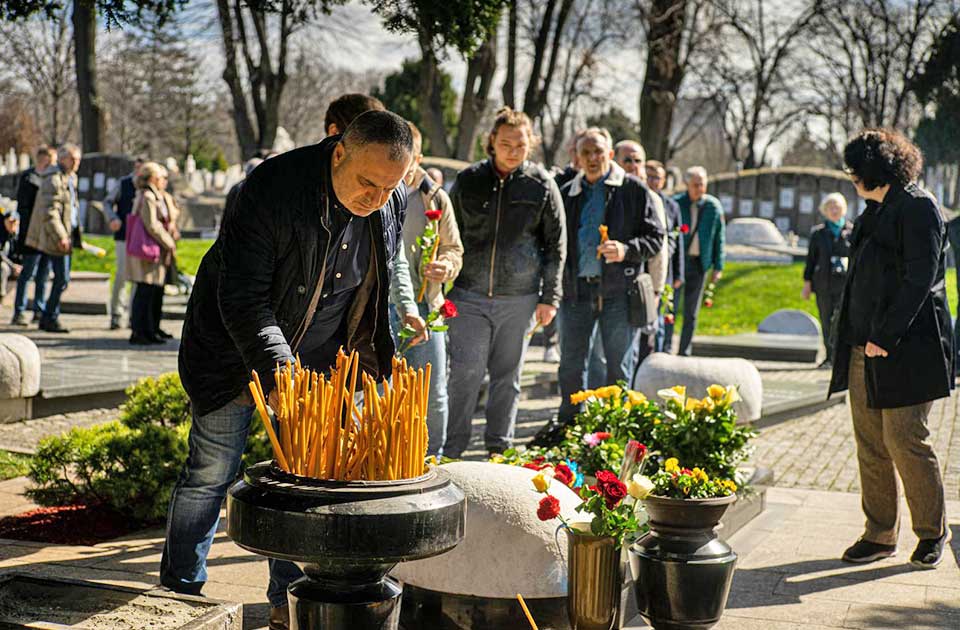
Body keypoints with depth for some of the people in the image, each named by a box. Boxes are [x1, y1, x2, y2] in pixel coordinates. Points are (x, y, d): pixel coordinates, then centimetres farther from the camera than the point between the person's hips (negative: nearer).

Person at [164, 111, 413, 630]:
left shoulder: (392, 205, -10)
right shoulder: (272, 188, -29)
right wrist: (276, 372, -41)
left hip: (321, 358, 4)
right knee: (211, 473, 6)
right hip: (237, 350, -4)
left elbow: (382, 287, 8)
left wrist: (371, 357, 6)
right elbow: (242, 298, -31)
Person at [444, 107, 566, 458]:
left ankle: (499, 449, 21)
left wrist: (549, 297, 0)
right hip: (470, 296, 0)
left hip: (519, 298, 0)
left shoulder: (542, 185, 1)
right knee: (465, 373, -4)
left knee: (507, 375, 9)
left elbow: (556, 244, 4)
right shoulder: (468, 180, 3)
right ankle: (452, 450, 5)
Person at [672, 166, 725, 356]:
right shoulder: (676, 204, -4)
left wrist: (718, 266, 2)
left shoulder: (713, 206, 2)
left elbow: (719, 238, 6)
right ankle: (665, 349, 2)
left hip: (699, 263, 2)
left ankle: (684, 353, 15)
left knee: (691, 313, 8)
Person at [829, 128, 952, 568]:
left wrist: (886, 336, -19)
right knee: (871, 445, 8)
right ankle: (880, 535, 16)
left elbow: (920, 279, -16)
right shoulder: (876, 210, 18)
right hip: (865, 349, 9)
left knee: (905, 441, -4)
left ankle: (932, 533, 13)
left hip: (905, 349, -8)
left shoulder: (917, 207, -9)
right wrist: (857, 338, 12)